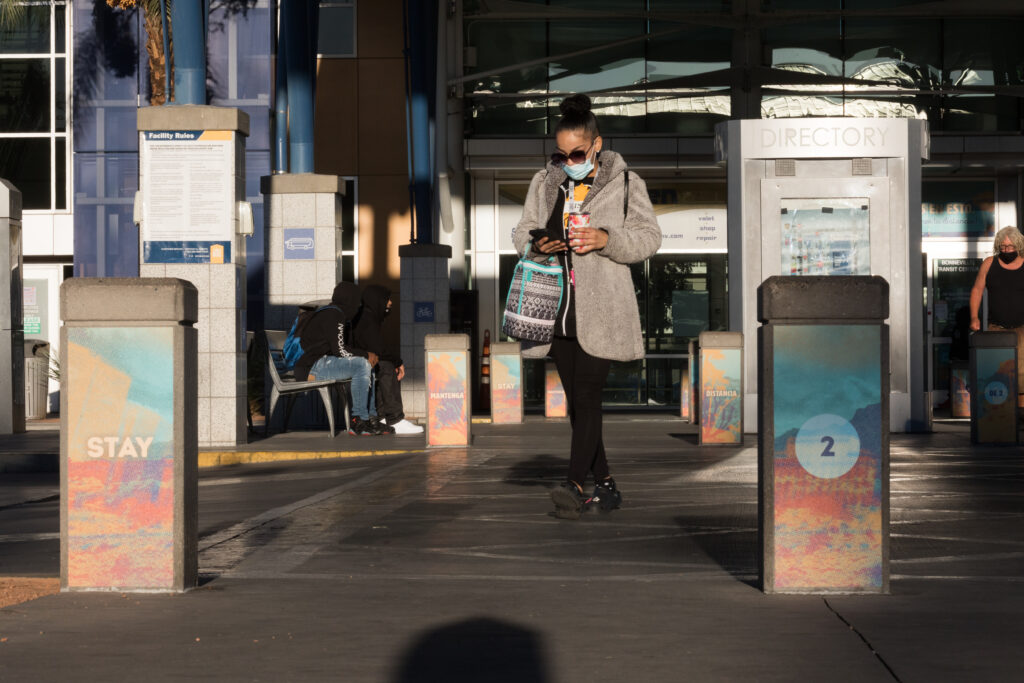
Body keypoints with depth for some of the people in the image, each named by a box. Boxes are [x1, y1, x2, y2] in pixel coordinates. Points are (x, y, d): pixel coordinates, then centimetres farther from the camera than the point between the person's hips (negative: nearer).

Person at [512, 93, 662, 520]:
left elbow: (649, 237, 1)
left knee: (586, 396, -15)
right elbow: (523, 232, 17)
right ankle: (605, 485, 16)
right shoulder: (544, 183, 12)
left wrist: (607, 240, -16)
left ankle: (575, 485, -22)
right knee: (576, 401, 7)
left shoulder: (625, 182, 1)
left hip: (602, 308, -5)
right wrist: (537, 245, -7)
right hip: (559, 309, 5)